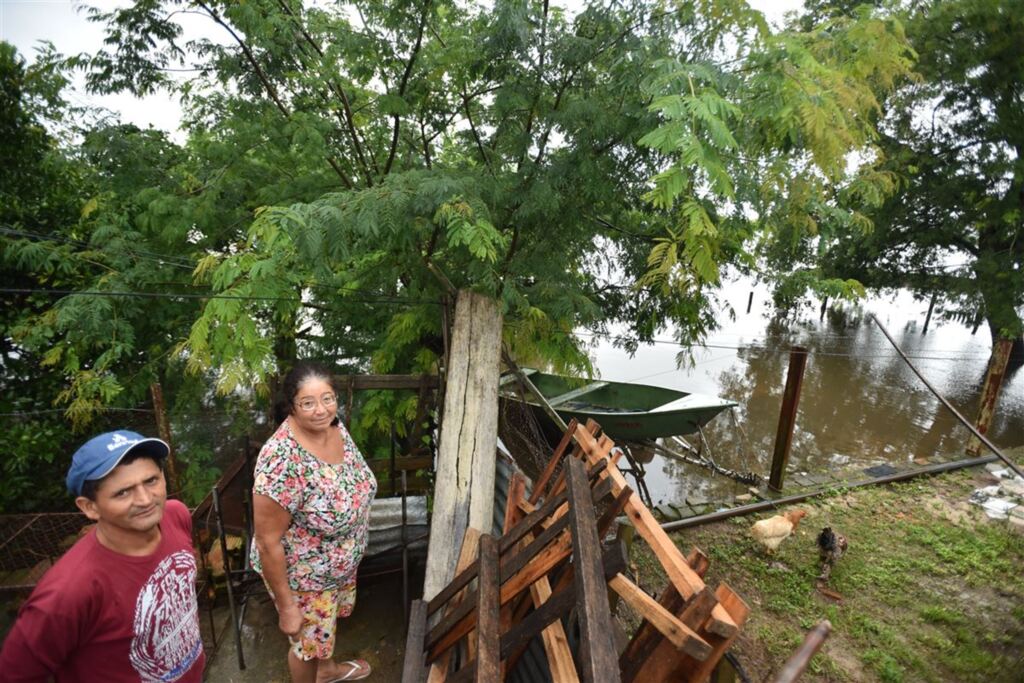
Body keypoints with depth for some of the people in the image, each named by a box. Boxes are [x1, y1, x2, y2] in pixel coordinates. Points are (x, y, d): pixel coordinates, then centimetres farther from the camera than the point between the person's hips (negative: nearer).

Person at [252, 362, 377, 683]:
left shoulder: (335, 426, -14)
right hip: (302, 574, -7)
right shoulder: (282, 462, -38)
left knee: (328, 621, 34)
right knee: (307, 641, 22)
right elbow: (268, 543, -27)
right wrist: (286, 605, -17)